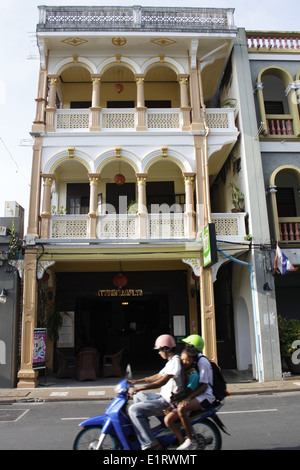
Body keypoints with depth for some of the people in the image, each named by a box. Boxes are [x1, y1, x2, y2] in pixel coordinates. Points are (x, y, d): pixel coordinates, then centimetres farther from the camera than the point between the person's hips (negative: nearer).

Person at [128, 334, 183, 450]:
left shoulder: (175, 361, -18)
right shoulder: (171, 361, 14)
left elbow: (162, 381, -28)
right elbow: (158, 376, 21)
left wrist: (138, 388, -30)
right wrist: (136, 381, 17)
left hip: (169, 402, -11)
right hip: (165, 397, 11)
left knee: (134, 409, -17)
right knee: (138, 397, 22)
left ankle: (149, 444, -17)